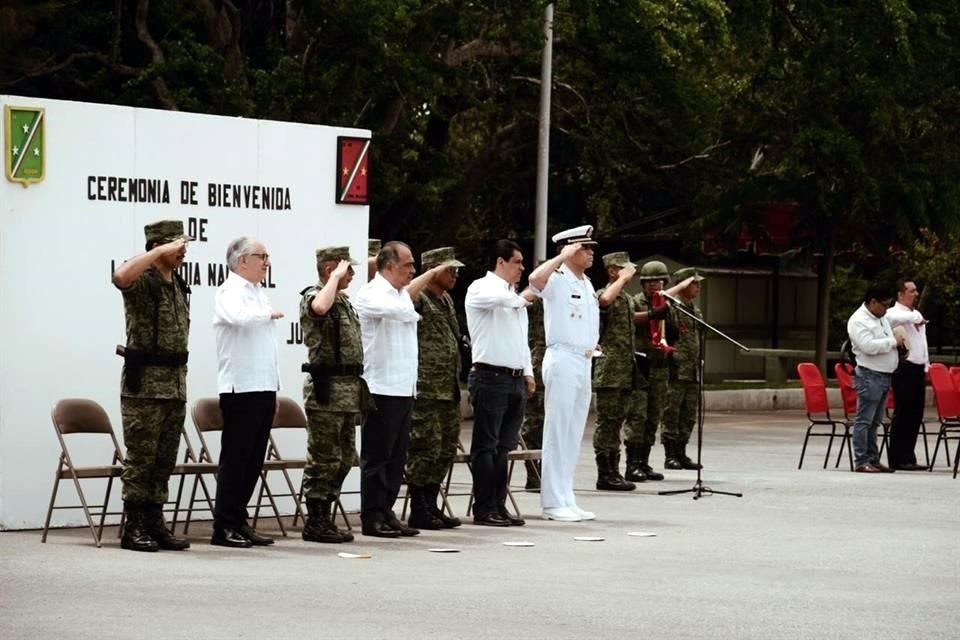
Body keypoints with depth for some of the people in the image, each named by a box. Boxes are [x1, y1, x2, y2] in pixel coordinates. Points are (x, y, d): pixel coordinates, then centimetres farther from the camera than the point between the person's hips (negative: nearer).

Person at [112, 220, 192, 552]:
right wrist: (161, 251, -27)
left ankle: (154, 524, 15)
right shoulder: (143, 281, -10)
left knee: (164, 460, 10)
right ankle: (134, 528, 0)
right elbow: (120, 276, -36)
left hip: (175, 383, 8)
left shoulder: (178, 284, 15)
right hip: (144, 383, -8)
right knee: (140, 459, -4)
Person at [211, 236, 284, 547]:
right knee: (235, 459, -6)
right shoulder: (229, 292, -8)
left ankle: (238, 521, 14)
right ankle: (224, 527, -2)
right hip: (240, 387, -8)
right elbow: (239, 317, -32)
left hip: (263, 387, 8)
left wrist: (274, 390, 21)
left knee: (253, 461, 9)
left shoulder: (258, 293, 19)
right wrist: (270, 313, -13)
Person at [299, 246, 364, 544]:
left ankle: (325, 517, 20)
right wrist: (336, 278, -22)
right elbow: (319, 308, -36)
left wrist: (358, 387, 23)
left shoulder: (344, 300, 18)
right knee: (324, 458, -6)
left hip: (349, 386, 9)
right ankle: (315, 522, -1)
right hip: (327, 387, -9)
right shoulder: (313, 295, -9)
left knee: (344, 458, 12)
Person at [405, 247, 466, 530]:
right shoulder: (418, 299, -9)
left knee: (446, 450, 12)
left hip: (449, 389, 9)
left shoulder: (446, 301, 18)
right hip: (426, 389, -9)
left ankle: (431, 506, 20)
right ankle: (418, 511, 1)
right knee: (426, 449, -6)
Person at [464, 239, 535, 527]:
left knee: (504, 447, 10)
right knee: (486, 446, -4)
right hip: (490, 377, -8)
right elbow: (498, 298, -30)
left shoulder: (513, 295, 20)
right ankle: (484, 510, -3)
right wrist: (520, 299, -9)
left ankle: (498, 506, 13)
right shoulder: (481, 288, -6)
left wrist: (528, 372, 15)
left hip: (516, 379, 8)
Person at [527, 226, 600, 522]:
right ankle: (553, 502, -5)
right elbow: (535, 278, -33)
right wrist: (563, 256, -25)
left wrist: (592, 346, 14)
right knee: (558, 431, -7)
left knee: (574, 434, 11)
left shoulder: (587, 284, 17)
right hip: (563, 360, -9)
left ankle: (566, 500, 16)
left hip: (584, 361, 9)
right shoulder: (557, 280, -10)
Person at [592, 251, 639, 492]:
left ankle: (613, 472, 13)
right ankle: (605, 474, -6)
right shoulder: (603, 295, -8)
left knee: (617, 422, 10)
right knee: (607, 421, -7)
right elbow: (605, 300, -35)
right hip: (609, 370, -8)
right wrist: (623, 279, -22)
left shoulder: (629, 299, 18)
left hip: (626, 370, 8)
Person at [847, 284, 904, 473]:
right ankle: (861, 462, -7)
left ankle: (873, 459, 17)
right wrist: (893, 341, -14)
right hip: (869, 376, -9)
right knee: (864, 420, -7)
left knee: (875, 422, 13)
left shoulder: (882, 318, 16)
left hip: (885, 376, 9)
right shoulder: (858, 321, -13)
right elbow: (869, 346, -25)